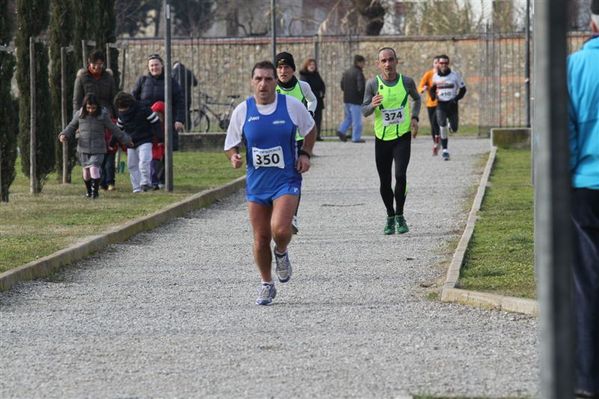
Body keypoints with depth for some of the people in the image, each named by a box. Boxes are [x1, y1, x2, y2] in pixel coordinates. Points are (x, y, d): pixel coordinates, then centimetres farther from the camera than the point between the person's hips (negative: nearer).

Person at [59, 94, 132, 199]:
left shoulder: (103, 115, -5)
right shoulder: (79, 114, 0)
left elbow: (114, 129, 4)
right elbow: (71, 127, 13)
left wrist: (126, 140, 9)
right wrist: (64, 135, -4)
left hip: (98, 149, -3)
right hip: (83, 148, 3)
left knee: (94, 169, -17)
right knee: (86, 170, 9)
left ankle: (95, 191, -4)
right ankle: (88, 190, 29)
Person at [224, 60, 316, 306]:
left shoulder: (292, 105, -5)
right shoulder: (242, 111, -3)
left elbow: (310, 130, 14)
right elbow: (231, 145, 7)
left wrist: (305, 154, 0)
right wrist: (233, 157, -15)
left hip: (286, 180, -2)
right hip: (256, 182, 2)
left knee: (280, 229, -21)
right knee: (260, 238, 5)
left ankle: (281, 254, 15)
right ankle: (266, 285, 25)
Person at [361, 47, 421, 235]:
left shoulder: (407, 82, -3)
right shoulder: (373, 84, -6)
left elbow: (417, 99, 18)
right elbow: (364, 111, -1)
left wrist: (414, 117, 3)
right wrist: (372, 105, -24)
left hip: (403, 136, -1)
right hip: (382, 138, 1)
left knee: (400, 175, -17)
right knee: (385, 182, 6)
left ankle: (399, 215, -1)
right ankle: (390, 217, 26)